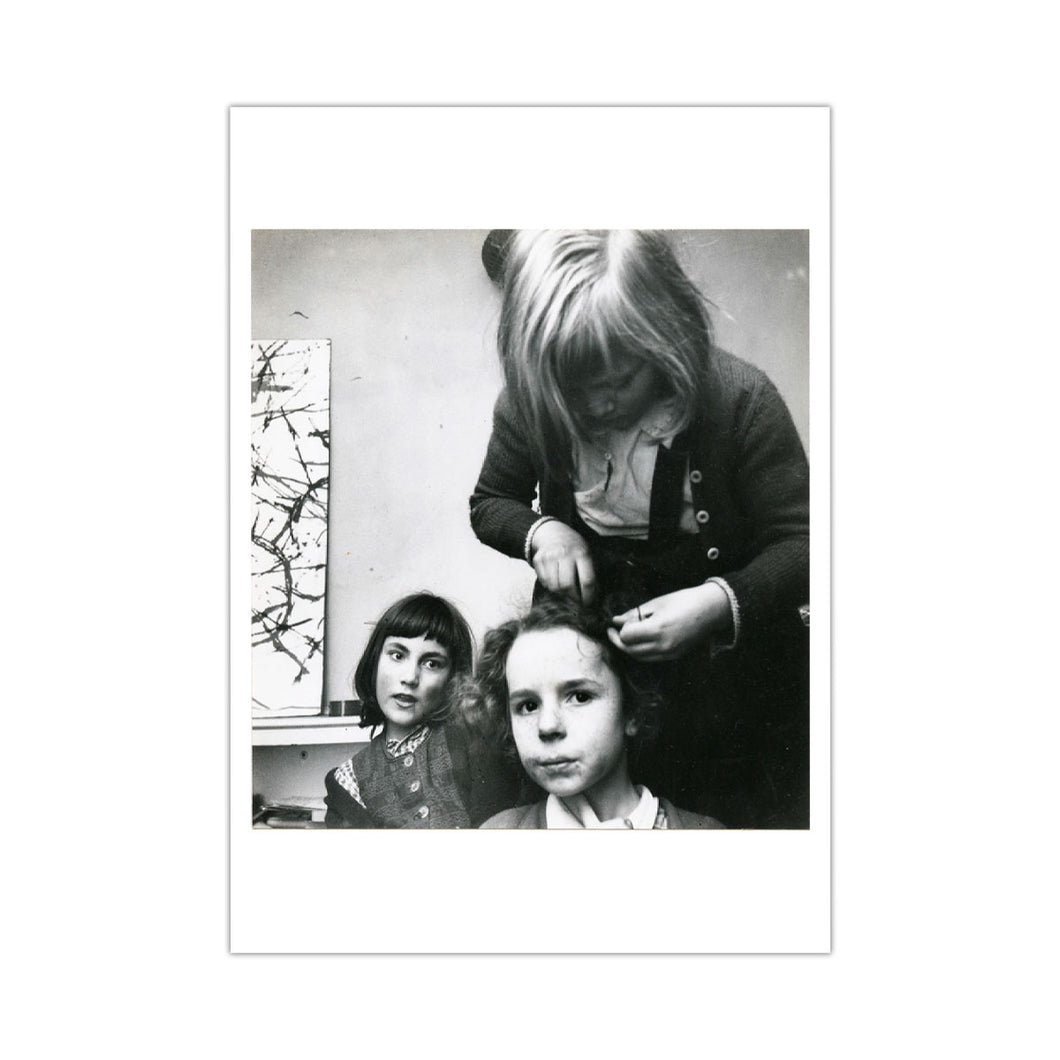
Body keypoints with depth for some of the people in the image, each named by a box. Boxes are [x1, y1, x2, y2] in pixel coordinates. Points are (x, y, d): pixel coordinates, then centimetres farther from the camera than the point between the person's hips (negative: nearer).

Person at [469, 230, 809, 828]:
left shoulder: (739, 400, -24)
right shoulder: (531, 406, -13)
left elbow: (799, 543, -18)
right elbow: (490, 504, 4)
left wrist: (719, 604, -37)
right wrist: (541, 531, -19)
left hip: (731, 641, -2)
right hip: (586, 632, 2)